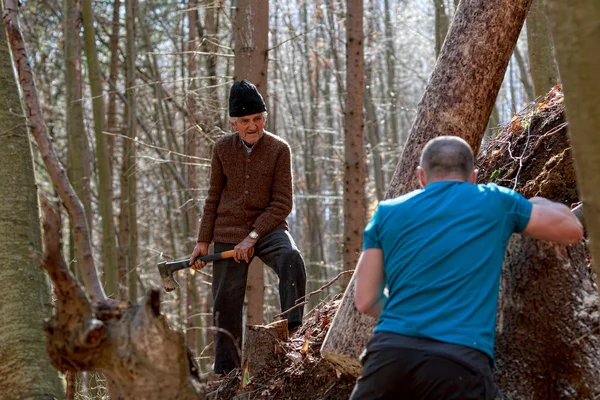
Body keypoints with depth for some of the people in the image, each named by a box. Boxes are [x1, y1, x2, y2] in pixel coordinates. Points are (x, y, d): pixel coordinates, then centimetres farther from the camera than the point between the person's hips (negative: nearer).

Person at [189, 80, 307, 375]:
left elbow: (282, 203, -10)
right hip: (228, 234, 3)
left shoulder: (279, 149, -8)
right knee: (226, 306, 6)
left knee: (290, 257, -36)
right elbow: (213, 198, 9)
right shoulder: (222, 148, 0)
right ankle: (225, 371, 20)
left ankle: (294, 328, -34)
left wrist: (252, 237, -17)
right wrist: (203, 241, 5)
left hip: (267, 228, -2)